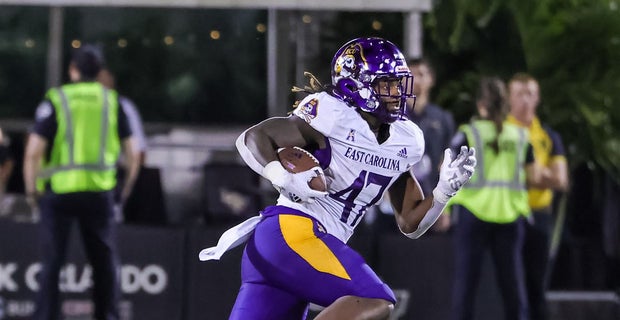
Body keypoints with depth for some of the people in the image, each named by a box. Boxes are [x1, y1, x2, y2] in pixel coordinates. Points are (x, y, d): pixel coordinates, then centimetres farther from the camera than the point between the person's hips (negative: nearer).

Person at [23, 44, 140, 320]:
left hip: (58, 191, -2)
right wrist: (127, 189, 19)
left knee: (52, 262, 4)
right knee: (105, 261, 12)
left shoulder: (55, 101, -3)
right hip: (99, 192, 2)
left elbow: (33, 152, -10)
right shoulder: (112, 101, 6)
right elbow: (132, 154, 6)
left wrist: (31, 190, 3)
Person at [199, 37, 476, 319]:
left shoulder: (405, 141, 16)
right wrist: (283, 177, -22)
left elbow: (410, 224, 20)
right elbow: (252, 138, -5)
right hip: (291, 230, -9)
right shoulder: (333, 116, -7)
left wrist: (445, 189, 4)